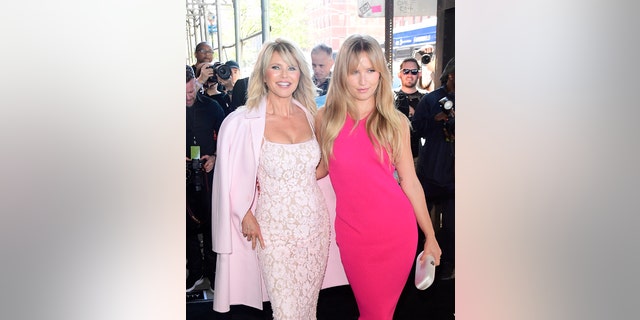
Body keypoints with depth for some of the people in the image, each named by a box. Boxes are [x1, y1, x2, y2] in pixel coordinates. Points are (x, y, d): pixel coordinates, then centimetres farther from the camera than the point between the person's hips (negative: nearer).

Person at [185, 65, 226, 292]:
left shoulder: (210, 107, 0)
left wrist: (215, 157, -7)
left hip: (208, 174, 0)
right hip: (185, 178, 1)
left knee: (211, 223, 6)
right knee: (189, 225, 7)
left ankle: (211, 269, 21)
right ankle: (195, 271, 21)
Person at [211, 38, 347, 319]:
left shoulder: (309, 114, 3)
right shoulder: (244, 122, -13)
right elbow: (232, 175, -4)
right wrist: (246, 216, -1)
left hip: (316, 224, 4)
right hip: (276, 230, -4)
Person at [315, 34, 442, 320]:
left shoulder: (395, 122, 0)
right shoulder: (325, 118, 0)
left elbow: (409, 180, 3)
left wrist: (430, 236, 6)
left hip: (396, 231, 0)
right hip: (353, 232, 0)